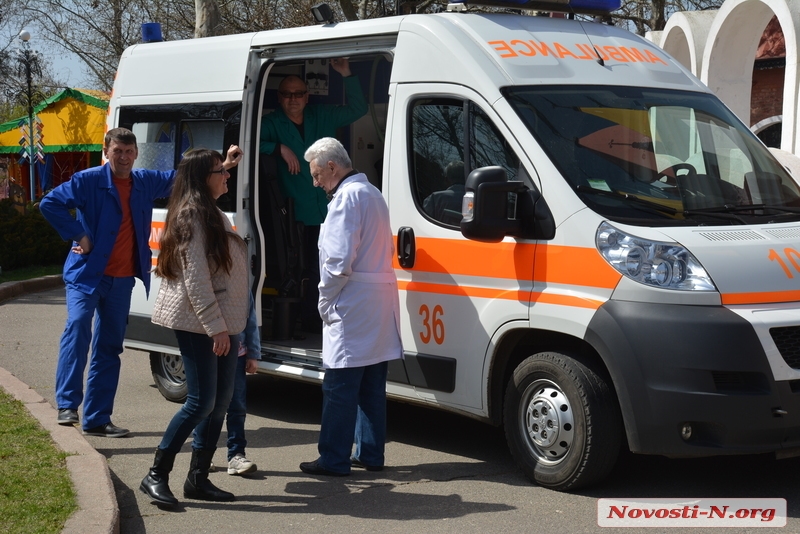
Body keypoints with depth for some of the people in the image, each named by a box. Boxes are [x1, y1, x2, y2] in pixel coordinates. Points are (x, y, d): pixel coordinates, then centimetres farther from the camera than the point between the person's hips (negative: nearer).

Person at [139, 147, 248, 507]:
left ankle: (198, 478, 14)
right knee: (202, 402, -9)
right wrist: (215, 327, -23)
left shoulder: (214, 215, 17)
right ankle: (156, 476, 0)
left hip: (221, 322, 10)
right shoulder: (192, 215, -14)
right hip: (198, 324, -10)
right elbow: (195, 278, -20)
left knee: (220, 401, 8)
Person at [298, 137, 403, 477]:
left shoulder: (347, 196, -12)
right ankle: (370, 454, 18)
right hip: (380, 300, 10)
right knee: (371, 386, 13)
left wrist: (325, 300, -7)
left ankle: (334, 460, -1)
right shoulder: (372, 193, 19)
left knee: (339, 387, -5)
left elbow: (340, 260, -20)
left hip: (353, 307, -10)